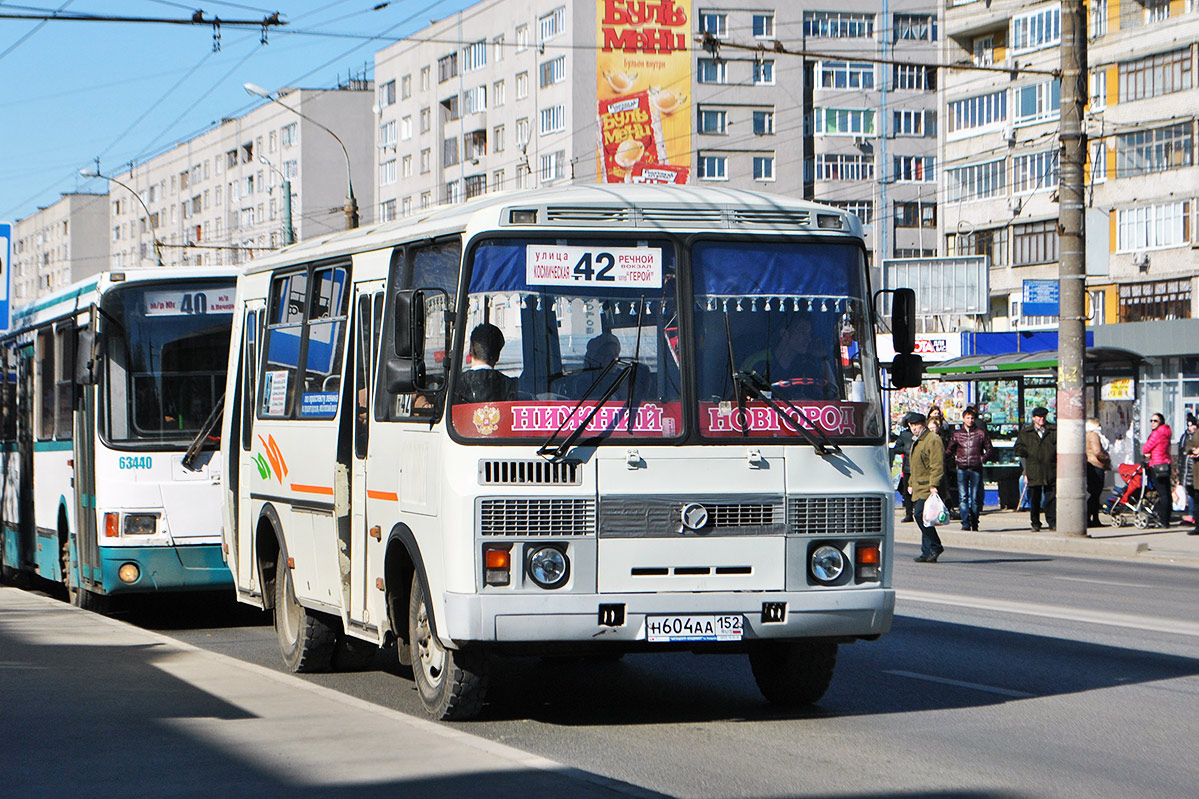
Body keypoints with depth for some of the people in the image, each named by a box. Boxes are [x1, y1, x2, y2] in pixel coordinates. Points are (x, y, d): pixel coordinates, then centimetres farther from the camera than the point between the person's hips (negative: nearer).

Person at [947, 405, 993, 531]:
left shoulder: (981, 432, 6)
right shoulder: (957, 433, 10)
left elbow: (989, 448, 10)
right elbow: (950, 450, 16)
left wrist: (984, 458, -6)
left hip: (976, 468, -1)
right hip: (962, 468, 1)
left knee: (975, 498, 2)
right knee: (963, 497, -8)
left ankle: (974, 523, 12)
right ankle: (966, 523, -10)